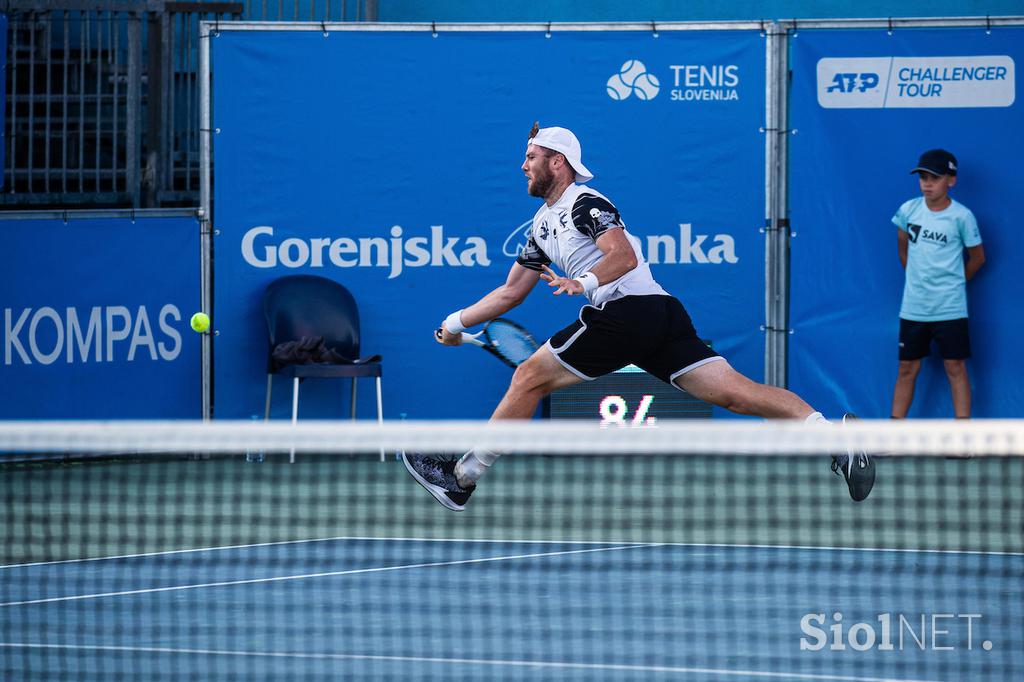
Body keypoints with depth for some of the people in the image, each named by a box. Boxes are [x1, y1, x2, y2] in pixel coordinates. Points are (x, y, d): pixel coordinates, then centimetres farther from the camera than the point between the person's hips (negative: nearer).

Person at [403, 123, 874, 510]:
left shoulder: (584, 202, -3)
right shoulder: (543, 225, 26)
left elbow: (624, 255, -18)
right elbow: (511, 291, 32)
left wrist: (585, 283, -32)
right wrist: (458, 321, 29)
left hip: (628, 308, -9)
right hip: (658, 317, 9)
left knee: (530, 376, -3)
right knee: (733, 391, -4)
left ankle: (461, 478, 0)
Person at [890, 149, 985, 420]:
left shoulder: (961, 217, -9)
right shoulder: (908, 210, -1)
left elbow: (977, 257, 3)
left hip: (949, 308, -3)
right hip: (913, 308, 3)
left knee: (955, 367, -1)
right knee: (907, 368, 9)